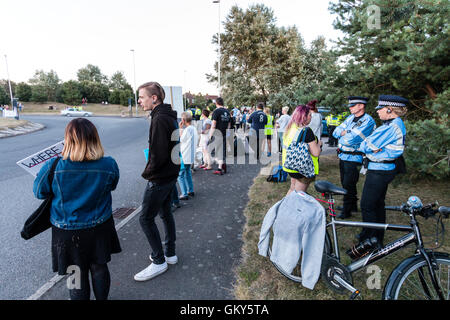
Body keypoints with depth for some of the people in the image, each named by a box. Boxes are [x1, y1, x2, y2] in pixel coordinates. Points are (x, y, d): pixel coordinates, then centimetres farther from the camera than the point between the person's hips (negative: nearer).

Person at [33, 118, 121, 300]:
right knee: (99, 268, 23)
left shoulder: (53, 167, -23)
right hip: (100, 228, 2)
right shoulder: (109, 165, -19)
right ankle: (102, 298, 44)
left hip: (68, 233, -1)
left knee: (78, 273, 18)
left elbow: (39, 192, -5)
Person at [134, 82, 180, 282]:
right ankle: (170, 254, 33)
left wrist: (147, 173, -11)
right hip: (171, 174, 10)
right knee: (165, 213, 19)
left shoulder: (160, 119, -21)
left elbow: (158, 154, -26)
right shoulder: (169, 116, 10)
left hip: (159, 178, -10)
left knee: (146, 218, 1)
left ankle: (159, 261, 14)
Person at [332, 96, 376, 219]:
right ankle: (353, 205, 33)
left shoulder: (368, 121, -14)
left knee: (348, 185, -2)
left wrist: (343, 133, -5)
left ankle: (346, 211, 11)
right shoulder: (350, 118, 11)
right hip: (343, 156, 8)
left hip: (354, 158, -8)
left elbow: (352, 139, -24)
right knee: (344, 183, 16)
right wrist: (346, 132, -11)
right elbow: (336, 132, 6)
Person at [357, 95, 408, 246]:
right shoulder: (395, 124, 13)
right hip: (383, 169, 11)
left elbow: (367, 145, -21)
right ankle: (378, 239, 34)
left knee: (367, 206, -3)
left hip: (379, 171, -11)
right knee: (378, 203, 20)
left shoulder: (392, 127, -21)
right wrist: (374, 148, -10)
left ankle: (368, 240, 10)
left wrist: (362, 146, 0)